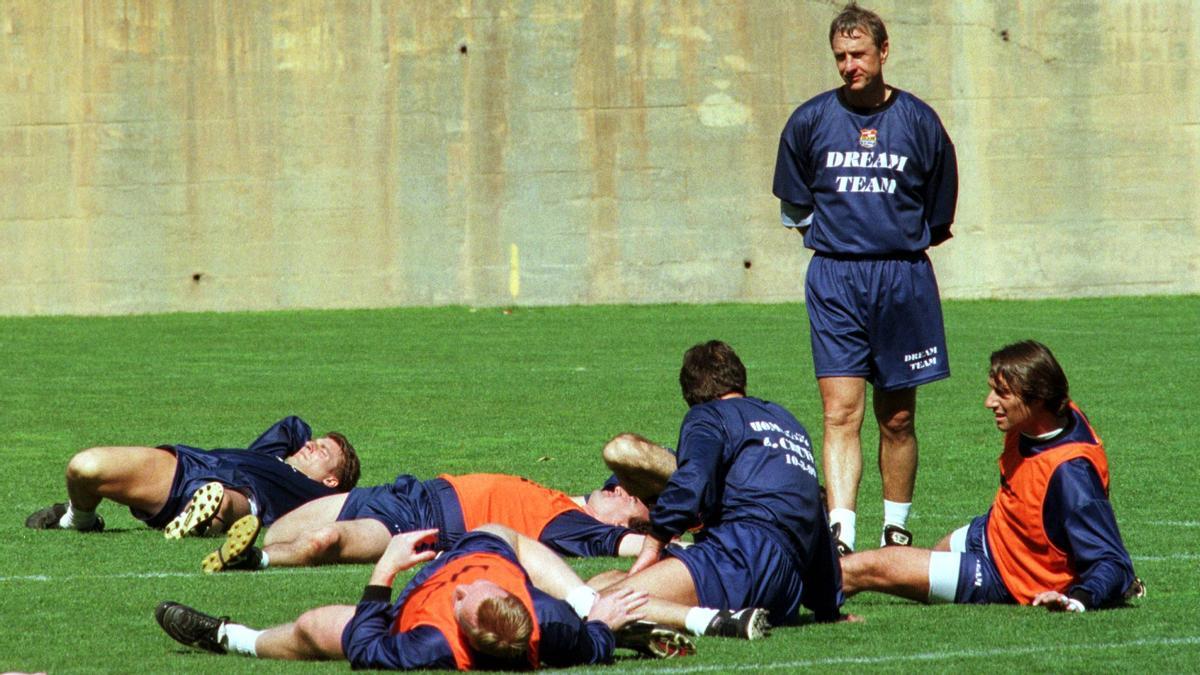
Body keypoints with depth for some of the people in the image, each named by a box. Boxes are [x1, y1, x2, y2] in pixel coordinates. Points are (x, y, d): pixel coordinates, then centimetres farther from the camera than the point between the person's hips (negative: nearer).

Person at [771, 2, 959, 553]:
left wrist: (902, 243, 11)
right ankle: (841, 535, -20)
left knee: (897, 419, 7)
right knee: (841, 413, -11)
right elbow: (794, 208, 14)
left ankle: (896, 528, 20)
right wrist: (839, 236, 8)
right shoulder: (810, 121, 4)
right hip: (834, 282, -1)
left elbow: (939, 220, 13)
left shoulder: (919, 121, 3)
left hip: (904, 277, 1)